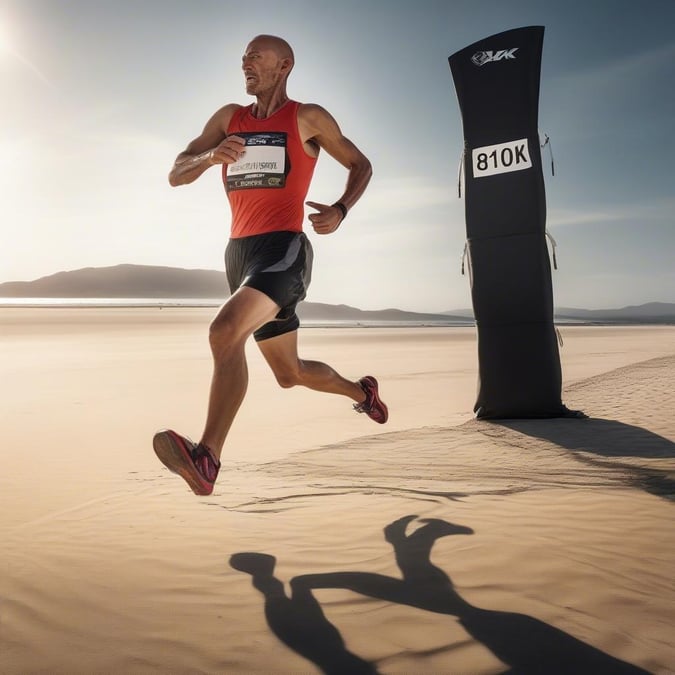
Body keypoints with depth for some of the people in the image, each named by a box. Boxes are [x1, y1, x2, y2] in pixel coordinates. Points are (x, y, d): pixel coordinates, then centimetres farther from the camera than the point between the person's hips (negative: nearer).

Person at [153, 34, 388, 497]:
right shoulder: (229, 118, 18)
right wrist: (210, 156, -10)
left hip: (284, 249, -6)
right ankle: (362, 392, 42)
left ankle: (206, 460, -31)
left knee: (225, 332, -32)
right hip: (239, 251, 6)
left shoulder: (308, 118, 6)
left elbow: (361, 166, 14)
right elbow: (176, 175, 12)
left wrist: (340, 210, -6)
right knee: (289, 373, 16)